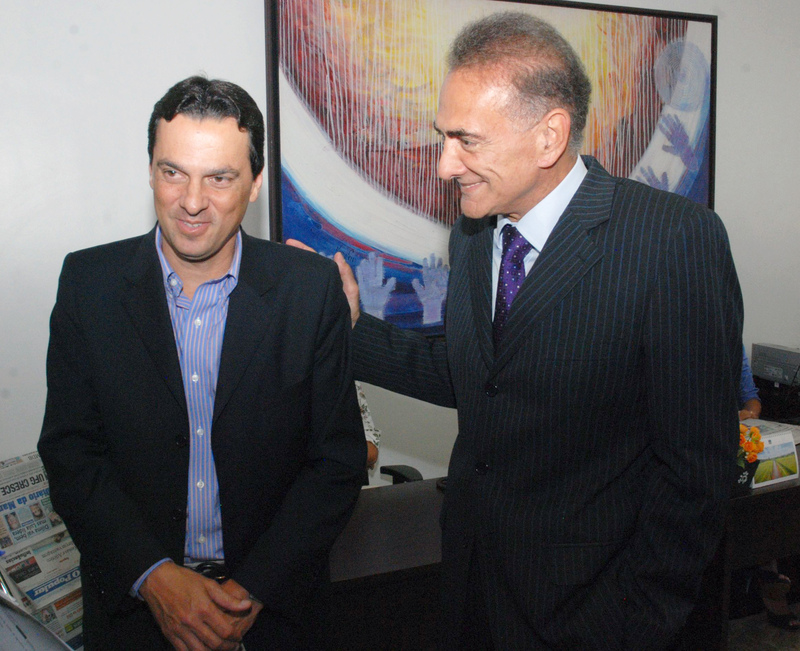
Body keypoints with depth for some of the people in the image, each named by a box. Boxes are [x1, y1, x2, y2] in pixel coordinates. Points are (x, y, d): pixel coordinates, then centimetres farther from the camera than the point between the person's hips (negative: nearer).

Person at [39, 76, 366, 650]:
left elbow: (338, 460, -9)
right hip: (133, 600, 1)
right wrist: (155, 576, -16)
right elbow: (69, 452, -6)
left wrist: (253, 588, -15)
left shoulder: (312, 288, -11)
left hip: (275, 600, 0)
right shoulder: (89, 281, -7)